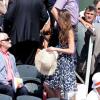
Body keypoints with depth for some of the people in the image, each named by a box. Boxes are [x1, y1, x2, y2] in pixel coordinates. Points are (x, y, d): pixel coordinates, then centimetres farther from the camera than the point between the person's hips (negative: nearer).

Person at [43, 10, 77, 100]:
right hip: (60, 61, 8)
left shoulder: (69, 32, -13)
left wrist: (55, 49, -21)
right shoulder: (62, 31, 11)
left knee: (60, 89, -4)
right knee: (47, 84, 8)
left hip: (66, 63, -8)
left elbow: (71, 50, -21)